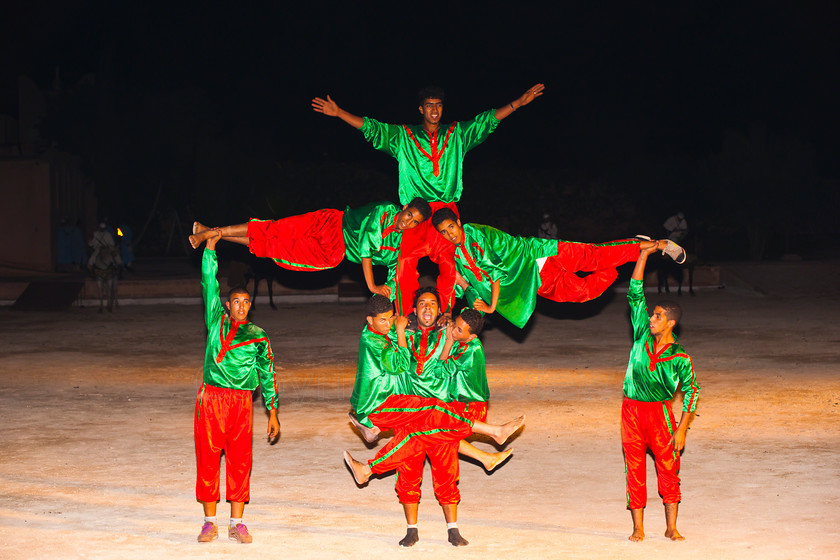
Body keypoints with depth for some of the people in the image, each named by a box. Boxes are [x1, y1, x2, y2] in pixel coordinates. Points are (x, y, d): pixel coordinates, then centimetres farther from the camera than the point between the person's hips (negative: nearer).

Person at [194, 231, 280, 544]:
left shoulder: (257, 336, 9)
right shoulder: (216, 322, 9)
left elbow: (267, 374, 11)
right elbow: (209, 283, 6)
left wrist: (273, 411, 6)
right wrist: (210, 248, 3)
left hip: (242, 401, 0)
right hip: (211, 398, 0)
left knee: (240, 460, 1)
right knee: (208, 460, 1)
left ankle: (237, 523, 9)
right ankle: (210, 522, 10)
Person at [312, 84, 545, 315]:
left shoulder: (457, 134, 15)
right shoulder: (403, 136, 12)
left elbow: (489, 120, 14)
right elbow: (371, 128, 8)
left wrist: (520, 102, 7)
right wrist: (338, 112, -1)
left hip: (447, 210, 1)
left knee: (448, 263, -8)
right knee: (407, 261, -14)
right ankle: (406, 318, -9)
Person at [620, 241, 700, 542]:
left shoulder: (680, 358, -7)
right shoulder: (643, 334, 1)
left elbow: (692, 392, -3)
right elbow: (635, 293, 1)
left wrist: (681, 430, -9)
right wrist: (645, 254, -2)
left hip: (660, 412, -3)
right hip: (631, 410, 3)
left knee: (668, 470, 1)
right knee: (635, 471, 4)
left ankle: (671, 527, 10)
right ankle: (638, 528, 9)